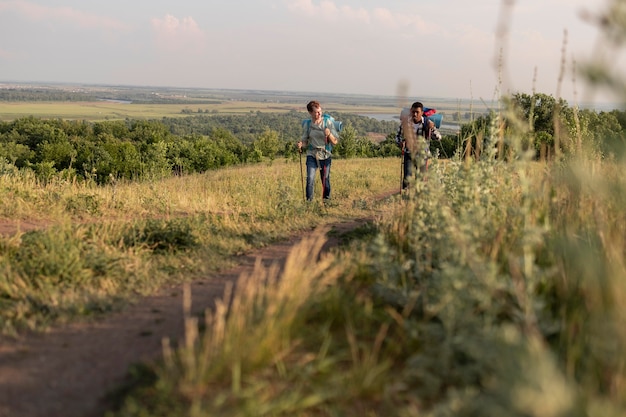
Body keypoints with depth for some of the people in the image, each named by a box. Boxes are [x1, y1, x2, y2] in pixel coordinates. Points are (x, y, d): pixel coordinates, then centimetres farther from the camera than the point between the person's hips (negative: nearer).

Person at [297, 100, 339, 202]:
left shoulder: (328, 123, -3)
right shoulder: (307, 125, 2)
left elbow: (335, 142, -3)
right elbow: (305, 141, 9)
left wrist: (329, 134, -22)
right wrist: (300, 144, -14)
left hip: (325, 156, 0)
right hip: (312, 155, 0)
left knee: (325, 180, 8)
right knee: (310, 179, -15)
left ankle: (326, 200, 26)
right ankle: (309, 201, -9)